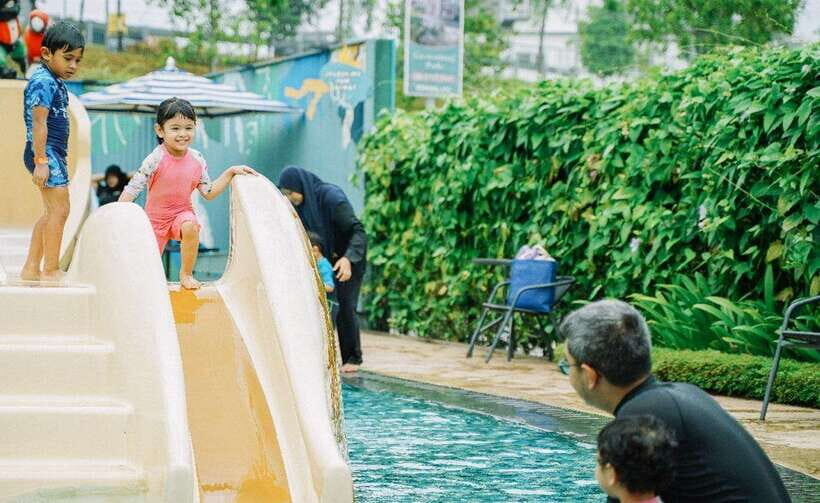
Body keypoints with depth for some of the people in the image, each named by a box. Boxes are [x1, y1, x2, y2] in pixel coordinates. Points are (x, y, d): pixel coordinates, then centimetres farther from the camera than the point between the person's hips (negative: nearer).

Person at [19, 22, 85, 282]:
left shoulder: (55, 83, 16)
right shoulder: (43, 82, -14)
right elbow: (38, 123, -20)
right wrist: (41, 161, -24)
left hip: (52, 153, 11)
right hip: (45, 152, -11)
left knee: (51, 212, 14)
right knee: (60, 209, -11)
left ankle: (31, 269, 19)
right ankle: (51, 270, -8)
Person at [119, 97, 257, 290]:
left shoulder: (197, 160, -10)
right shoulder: (156, 159, -22)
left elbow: (209, 193, -2)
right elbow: (132, 189, -19)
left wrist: (230, 173, -9)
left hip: (182, 212, 1)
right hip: (155, 217, -1)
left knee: (191, 226, -37)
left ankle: (186, 274, -14)